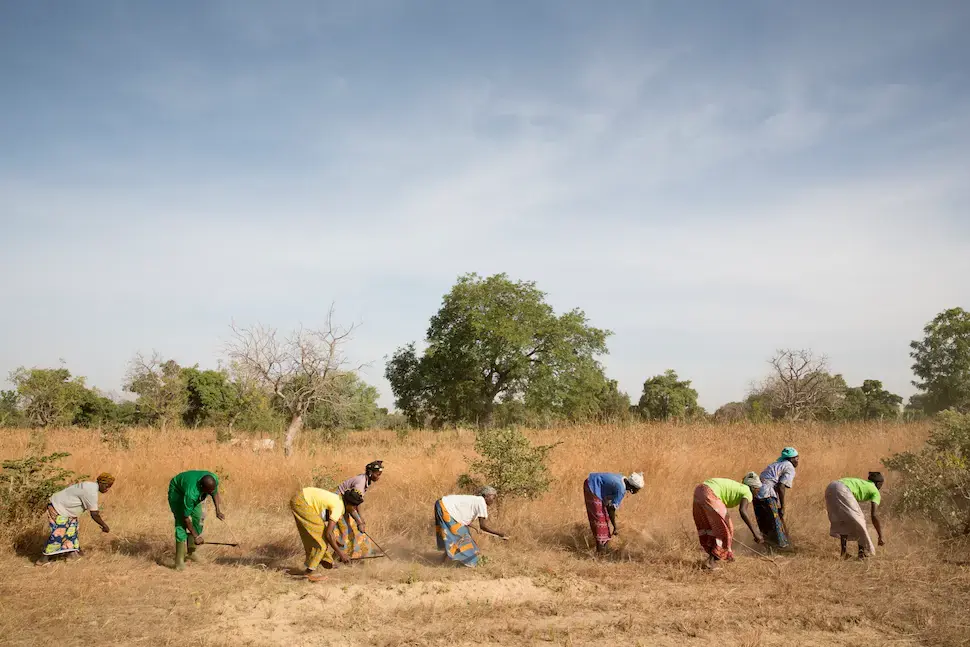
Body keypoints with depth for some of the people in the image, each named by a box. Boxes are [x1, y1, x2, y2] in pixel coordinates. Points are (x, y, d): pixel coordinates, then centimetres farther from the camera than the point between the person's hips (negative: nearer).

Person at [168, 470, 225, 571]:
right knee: (181, 523, -17)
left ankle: (190, 552, 11)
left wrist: (218, 510, -12)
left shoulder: (214, 479, -29)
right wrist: (196, 536, -24)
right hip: (177, 491, -6)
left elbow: (215, 493, -2)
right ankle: (179, 560, -14)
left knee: (198, 519, -3)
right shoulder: (191, 494, -43)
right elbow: (186, 518, -30)